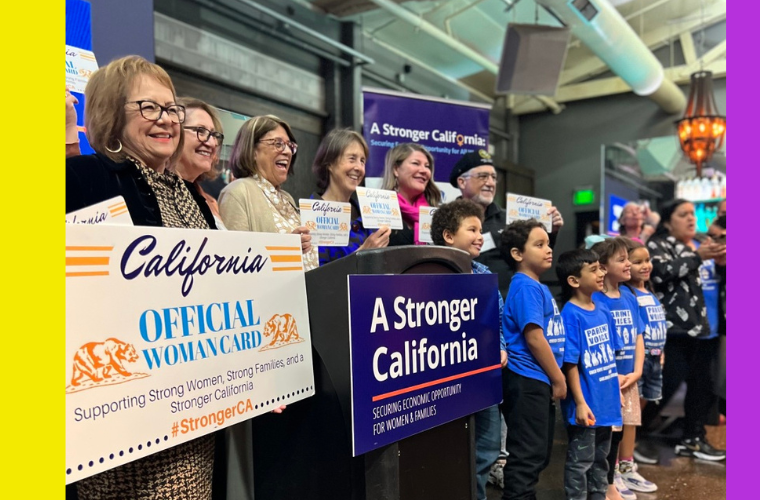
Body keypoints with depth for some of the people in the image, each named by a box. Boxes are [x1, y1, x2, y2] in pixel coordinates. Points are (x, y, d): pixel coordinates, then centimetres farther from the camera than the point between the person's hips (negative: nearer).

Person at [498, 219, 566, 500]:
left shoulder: (538, 287, 15)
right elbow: (534, 337, -20)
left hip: (539, 381, 10)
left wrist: (556, 378, 16)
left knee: (539, 455, 18)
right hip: (526, 381, -10)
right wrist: (559, 380, -11)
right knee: (527, 456, -3)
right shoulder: (525, 287, -15)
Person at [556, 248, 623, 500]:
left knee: (601, 458, 21)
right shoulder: (570, 314, -18)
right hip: (586, 404, -7)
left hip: (606, 400, 8)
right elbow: (570, 363, -19)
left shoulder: (603, 310, 4)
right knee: (580, 460, 6)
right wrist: (580, 403, -18)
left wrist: (616, 390, 14)